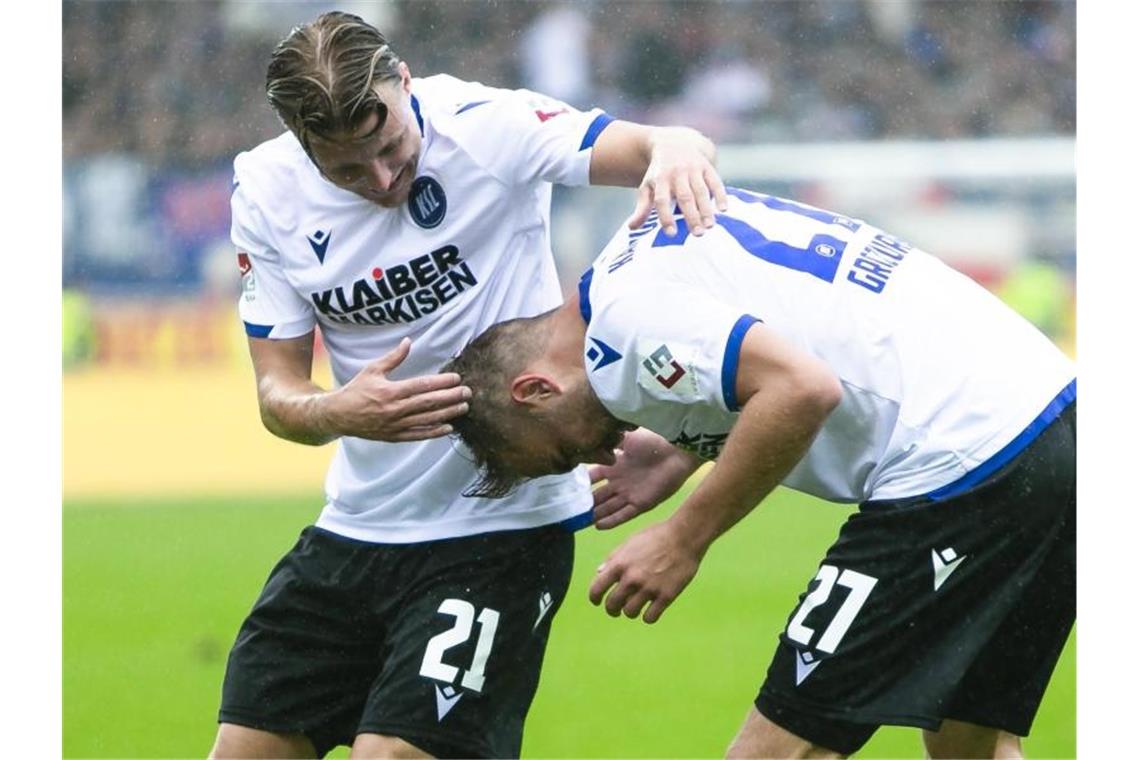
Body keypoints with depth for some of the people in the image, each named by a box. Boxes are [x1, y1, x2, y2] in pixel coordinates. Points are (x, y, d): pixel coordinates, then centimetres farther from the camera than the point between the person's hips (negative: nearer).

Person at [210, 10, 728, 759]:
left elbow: (659, 149, -24)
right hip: (354, 528, 5)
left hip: (502, 530, -5)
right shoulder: (266, 191, -5)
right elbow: (278, 391, -4)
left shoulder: (486, 128, -17)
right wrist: (341, 413, -27)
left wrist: (676, 149, -50)